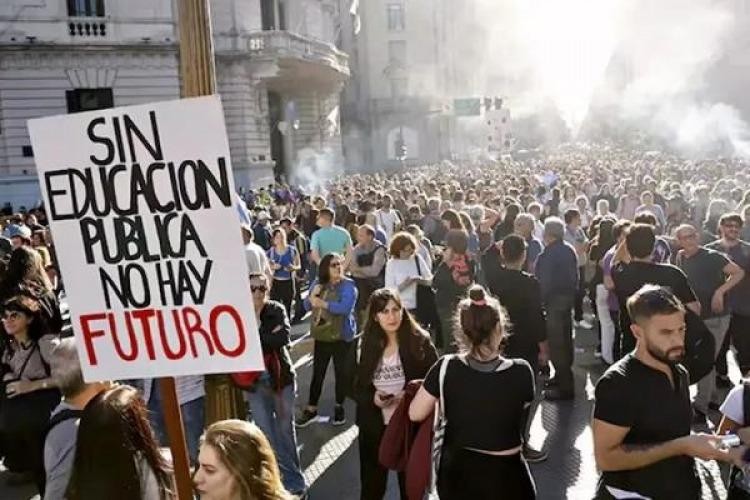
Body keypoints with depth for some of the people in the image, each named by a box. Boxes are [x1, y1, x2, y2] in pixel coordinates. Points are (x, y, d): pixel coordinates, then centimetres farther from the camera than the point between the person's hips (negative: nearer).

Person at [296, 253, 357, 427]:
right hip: (321, 336, 4)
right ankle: (311, 409, 17)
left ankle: (339, 407, 23)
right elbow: (307, 306, 6)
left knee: (341, 372, 7)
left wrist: (322, 303, -22)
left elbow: (346, 308, -25)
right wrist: (313, 295, -15)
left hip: (341, 336, -4)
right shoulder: (317, 283, 5)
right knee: (318, 372, 8)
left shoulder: (348, 285, -11)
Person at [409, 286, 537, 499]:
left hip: (456, 474, 1)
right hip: (505, 477, -1)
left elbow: (415, 414, -7)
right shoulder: (521, 372, -20)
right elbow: (520, 411, 0)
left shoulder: (446, 368, -19)